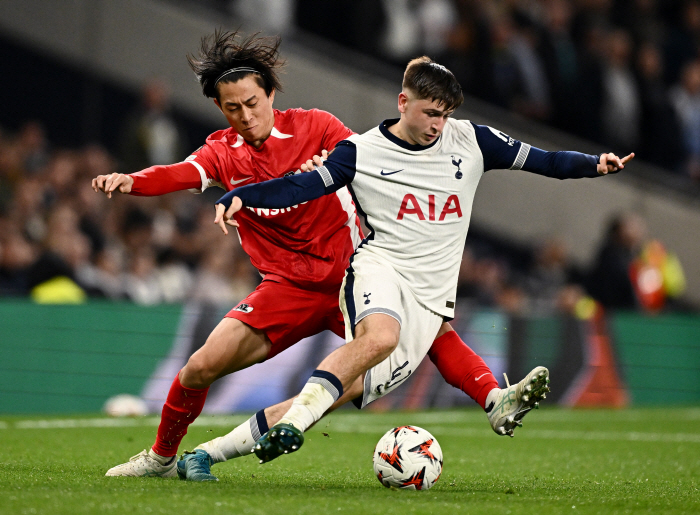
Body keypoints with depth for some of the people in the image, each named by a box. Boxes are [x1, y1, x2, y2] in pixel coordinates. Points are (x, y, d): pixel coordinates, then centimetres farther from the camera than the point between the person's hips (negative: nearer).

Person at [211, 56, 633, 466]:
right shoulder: (362, 152, 2)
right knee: (380, 336, -36)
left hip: (430, 298, 3)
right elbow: (301, 187, -2)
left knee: (355, 386, -17)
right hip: (380, 268, -3)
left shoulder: (471, 141, 9)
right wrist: (241, 197, -16)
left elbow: (540, 161, 12)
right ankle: (293, 421, -36)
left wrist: (594, 164, -4)